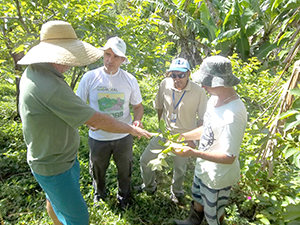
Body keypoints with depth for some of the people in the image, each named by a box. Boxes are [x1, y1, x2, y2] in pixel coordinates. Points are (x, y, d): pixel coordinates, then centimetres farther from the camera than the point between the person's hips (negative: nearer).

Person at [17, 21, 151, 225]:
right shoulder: (51, 87, -35)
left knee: (55, 199, 31)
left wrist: (86, 118, 5)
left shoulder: (32, 72, -3)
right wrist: (132, 129, -15)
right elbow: (98, 120, -29)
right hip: (54, 166, -9)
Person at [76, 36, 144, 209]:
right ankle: (99, 194, 57)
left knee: (125, 170, 22)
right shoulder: (90, 77, -12)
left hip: (124, 136, 1)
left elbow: (138, 106, 1)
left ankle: (124, 196, 54)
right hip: (98, 137, 0)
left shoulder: (130, 80, -9)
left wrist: (137, 120, -19)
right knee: (98, 170, 23)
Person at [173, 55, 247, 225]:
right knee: (198, 199, 34)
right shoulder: (215, 98, -7)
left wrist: (194, 153, -32)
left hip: (218, 176, -8)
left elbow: (229, 157, -30)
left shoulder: (232, 115, -35)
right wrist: (183, 136, -1)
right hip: (203, 167, 9)